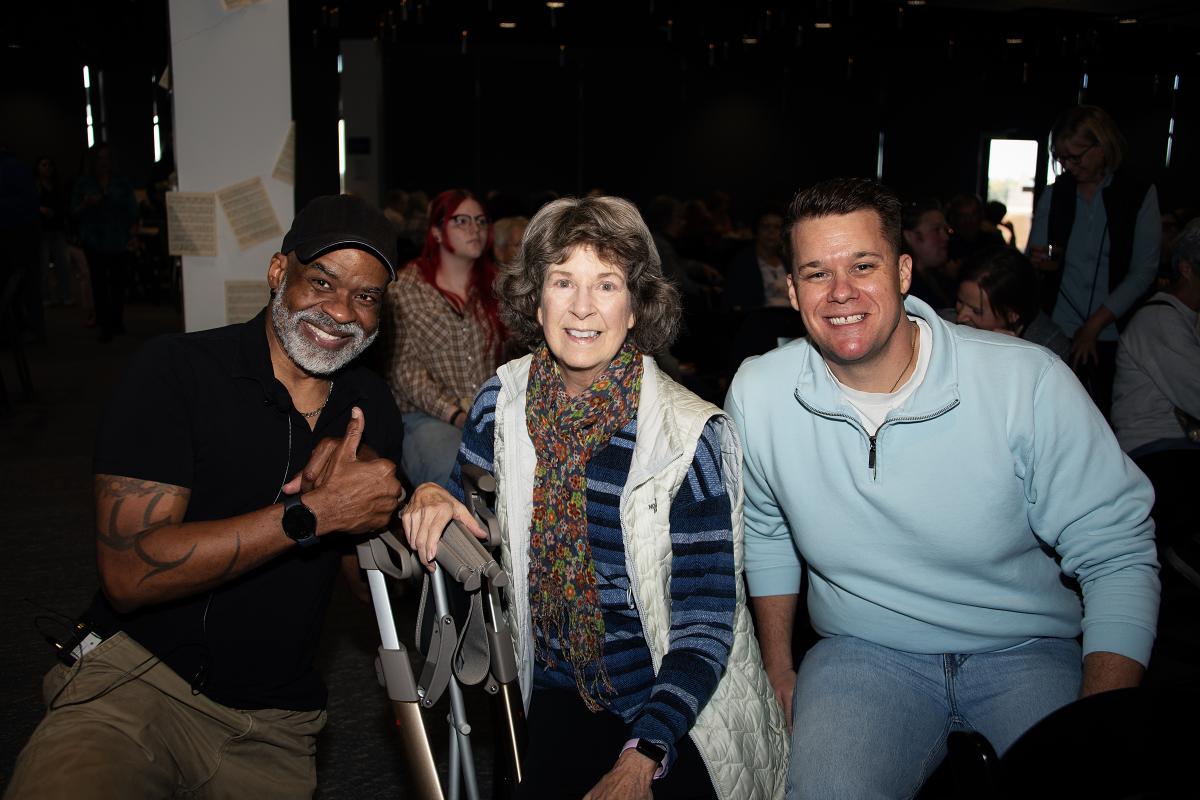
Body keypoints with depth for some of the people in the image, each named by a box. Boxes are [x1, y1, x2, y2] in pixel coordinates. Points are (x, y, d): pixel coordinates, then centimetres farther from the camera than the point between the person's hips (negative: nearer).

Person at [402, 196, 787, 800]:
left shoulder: (692, 437, -18)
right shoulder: (504, 400, -7)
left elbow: (706, 626, -16)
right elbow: (466, 497, 11)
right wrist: (433, 498, -12)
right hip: (562, 695, 3)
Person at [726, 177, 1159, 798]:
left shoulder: (1028, 382, -14)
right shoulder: (756, 394, -7)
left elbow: (1116, 554, -8)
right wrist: (779, 669, 11)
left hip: (1024, 651, 0)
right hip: (860, 654, 1)